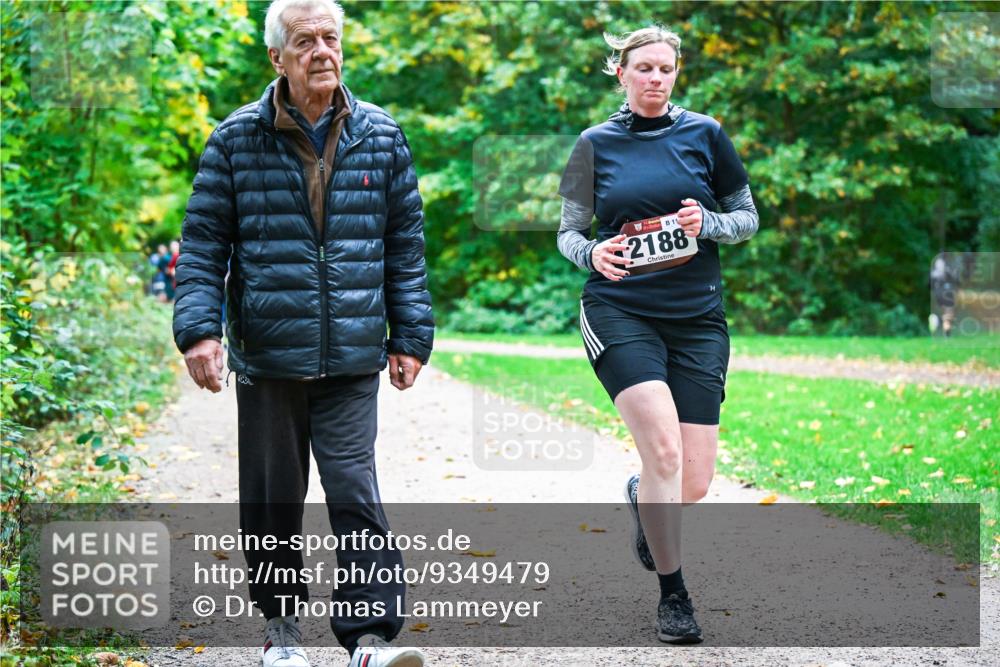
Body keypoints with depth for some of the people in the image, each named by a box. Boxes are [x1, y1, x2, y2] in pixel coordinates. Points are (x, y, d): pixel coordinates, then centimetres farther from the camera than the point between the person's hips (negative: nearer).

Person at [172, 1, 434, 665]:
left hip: (352, 360, 0)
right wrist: (198, 327, -8)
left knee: (355, 491, -8)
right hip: (267, 354, 0)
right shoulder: (237, 139, 1)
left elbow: (406, 243, 10)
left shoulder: (381, 136, 6)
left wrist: (410, 336, 7)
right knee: (271, 496, 10)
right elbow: (204, 242, 3)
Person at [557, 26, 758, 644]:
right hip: (620, 313, -2)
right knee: (664, 449, -21)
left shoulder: (705, 135, 7)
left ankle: (641, 498, 37)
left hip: (698, 318, 2)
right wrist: (592, 253, -13)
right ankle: (673, 594, -5)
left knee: (694, 483, -1)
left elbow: (748, 218, 12)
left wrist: (706, 225, -9)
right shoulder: (597, 144, 6)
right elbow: (568, 230, 10)